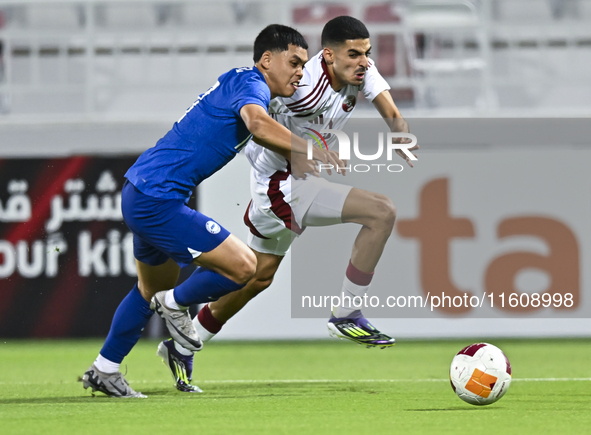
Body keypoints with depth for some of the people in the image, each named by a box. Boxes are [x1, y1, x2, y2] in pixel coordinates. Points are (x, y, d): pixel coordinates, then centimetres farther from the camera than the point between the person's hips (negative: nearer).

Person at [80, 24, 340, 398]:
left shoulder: (239, 83, 17)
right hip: (158, 200, -11)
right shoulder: (250, 84, -14)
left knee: (153, 289, 29)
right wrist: (312, 151, -34)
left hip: (140, 195, 11)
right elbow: (259, 125, -37)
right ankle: (175, 304, 8)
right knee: (243, 266, -15)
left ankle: (103, 371, 37)